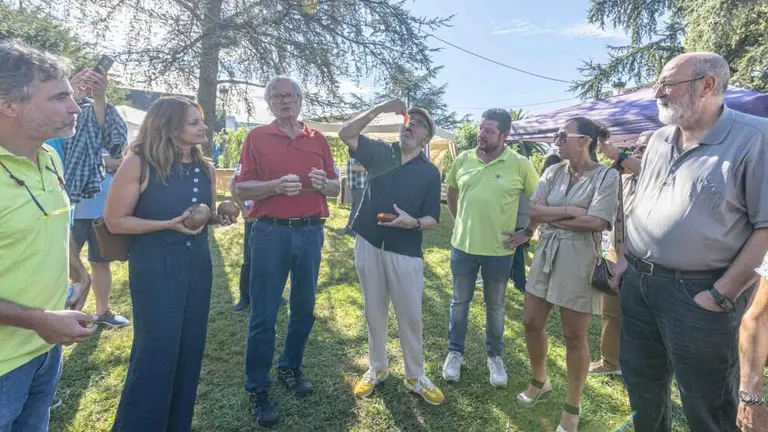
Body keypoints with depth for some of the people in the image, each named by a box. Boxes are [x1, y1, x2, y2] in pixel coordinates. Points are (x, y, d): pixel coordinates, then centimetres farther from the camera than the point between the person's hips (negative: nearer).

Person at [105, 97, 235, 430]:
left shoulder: (206, 168, 6)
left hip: (198, 264, 6)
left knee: (190, 349, 13)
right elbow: (114, 221, -11)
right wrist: (169, 224, -21)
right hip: (154, 267, -6)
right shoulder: (139, 163, -11)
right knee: (155, 351, 1)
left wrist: (219, 217, -4)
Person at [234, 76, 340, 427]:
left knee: (304, 309, 13)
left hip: (311, 232, 3)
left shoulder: (317, 139, 10)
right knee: (263, 315, 2)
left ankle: (290, 368, 33)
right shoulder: (256, 137, 2)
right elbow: (242, 189, -3)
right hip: (270, 233, -3)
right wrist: (276, 186, -20)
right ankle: (257, 389, 16)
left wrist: (323, 183, -11)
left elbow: (335, 188, 11)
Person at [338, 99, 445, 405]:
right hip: (369, 246, 2)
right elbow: (346, 134, -6)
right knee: (374, 313, 14)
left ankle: (415, 377, 26)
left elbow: (433, 219, -1)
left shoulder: (430, 172, -1)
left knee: (410, 317, 7)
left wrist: (413, 222, -24)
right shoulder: (380, 152, 4)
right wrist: (380, 110, -13)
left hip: (406, 253, -1)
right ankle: (377, 368, 34)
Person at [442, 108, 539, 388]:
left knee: (495, 306, 16)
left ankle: (494, 355, 36)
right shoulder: (463, 160, -1)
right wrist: (460, 221, 10)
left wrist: (527, 232, -1)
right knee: (460, 302, 15)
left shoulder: (520, 165, -10)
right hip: (463, 245, 2)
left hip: (499, 250, -2)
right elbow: (451, 192, 15)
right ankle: (455, 352, 33)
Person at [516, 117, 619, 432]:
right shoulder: (553, 172, 5)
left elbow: (596, 222, -19)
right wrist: (569, 211, -16)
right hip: (546, 253, 5)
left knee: (574, 336, 7)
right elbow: (533, 213, -4)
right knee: (532, 323, 13)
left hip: (579, 259, -5)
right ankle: (539, 381, 40)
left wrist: (550, 214, -10)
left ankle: (572, 406, 28)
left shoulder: (606, 176, -9)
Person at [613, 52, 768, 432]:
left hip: (696, 292, -6)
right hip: (638, 282, 6)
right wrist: (625, 257, 10)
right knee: (641, 383, 21)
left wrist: (722, 294, -17)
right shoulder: (659, 140, 9)